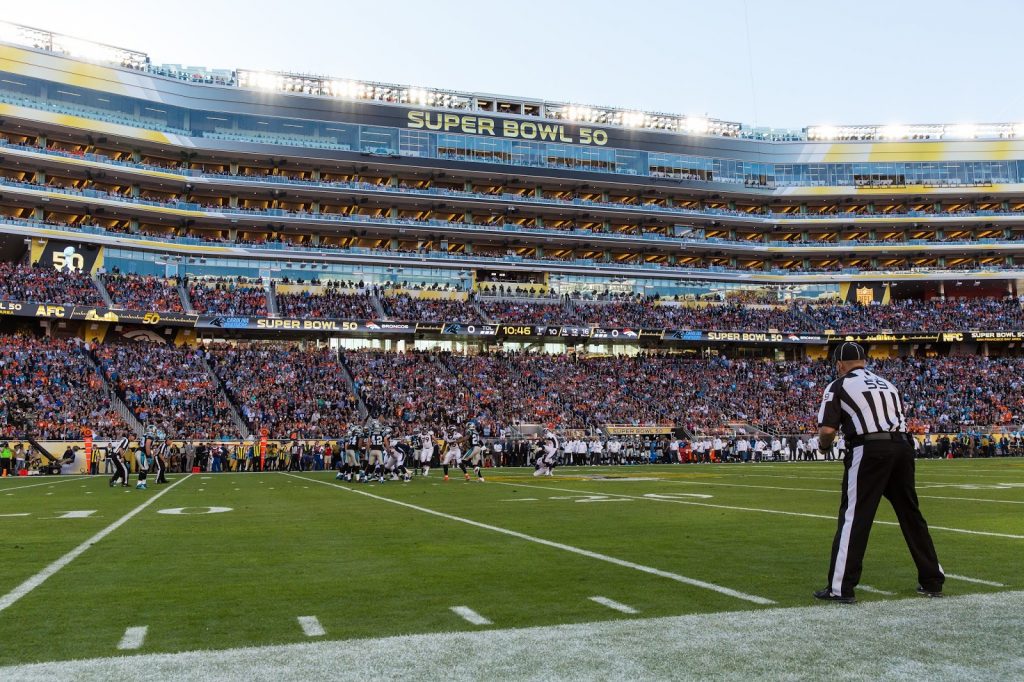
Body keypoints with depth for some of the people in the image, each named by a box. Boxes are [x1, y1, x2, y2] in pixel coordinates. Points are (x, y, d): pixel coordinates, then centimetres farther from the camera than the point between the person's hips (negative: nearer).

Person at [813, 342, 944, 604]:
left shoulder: (839, 386, 5)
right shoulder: (887, 384, 24)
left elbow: (827, 430, -4)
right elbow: (900, 420, 19)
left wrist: (824, 444, 16)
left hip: (870, 451, -6)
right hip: (903, 447, 6)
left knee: (854, 518, -3)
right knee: (911, 515, 16)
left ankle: (841, 588, -2)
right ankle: (932, 582, 24)